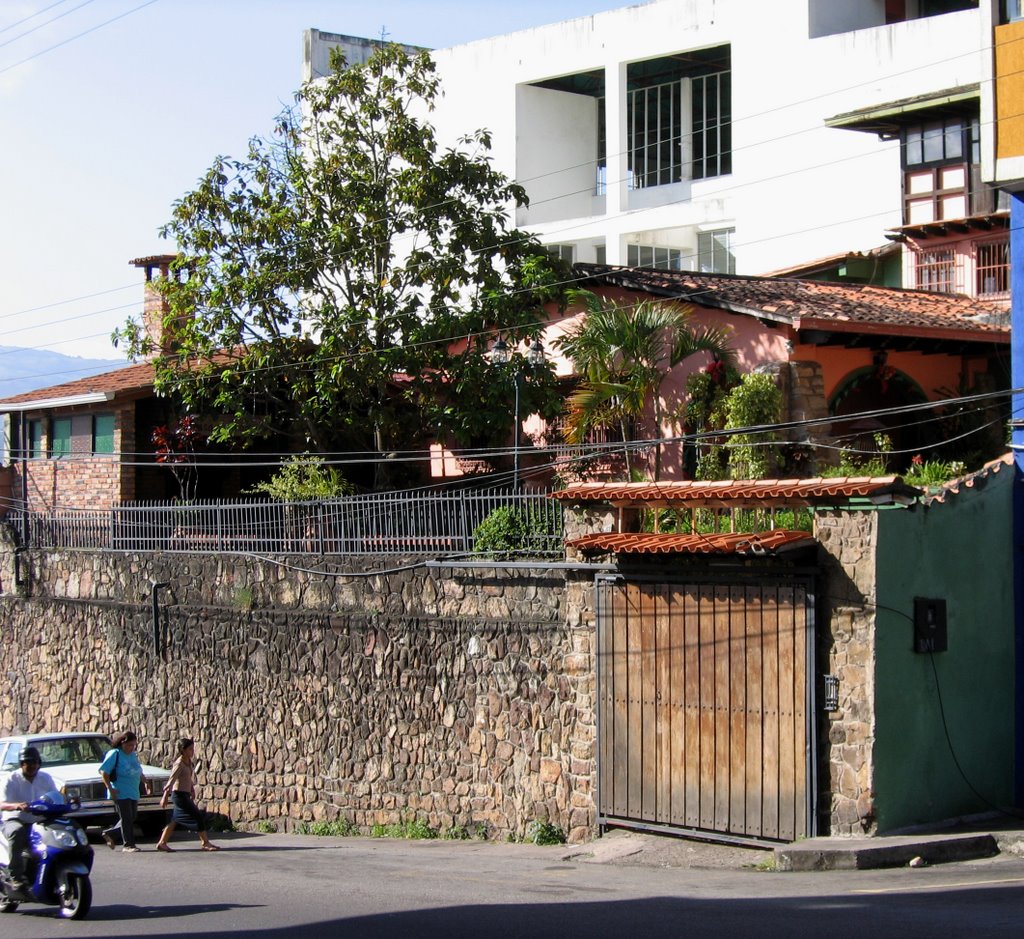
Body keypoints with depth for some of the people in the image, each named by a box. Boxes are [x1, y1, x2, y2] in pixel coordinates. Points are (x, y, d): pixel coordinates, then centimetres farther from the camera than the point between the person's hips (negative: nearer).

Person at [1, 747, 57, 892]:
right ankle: (17, 877, -38)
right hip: (15, 820, -4)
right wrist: (17, 806, -37)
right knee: (17, 832, -39)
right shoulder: (12, 779, -5)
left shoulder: (46, 778, 9)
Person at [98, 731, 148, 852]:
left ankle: (108, 833, 25)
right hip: (120, 793, -8)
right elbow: (104, 772, -13)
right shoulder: (114, 754, -9)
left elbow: (139, 772, 27)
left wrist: (146, 782, 16)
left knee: (132, 818, 11)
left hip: (134, 792, 8)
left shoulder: (134, 755, 14)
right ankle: (128, 844, 0)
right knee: (126, 818, -6)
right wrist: (110, 789, -18)